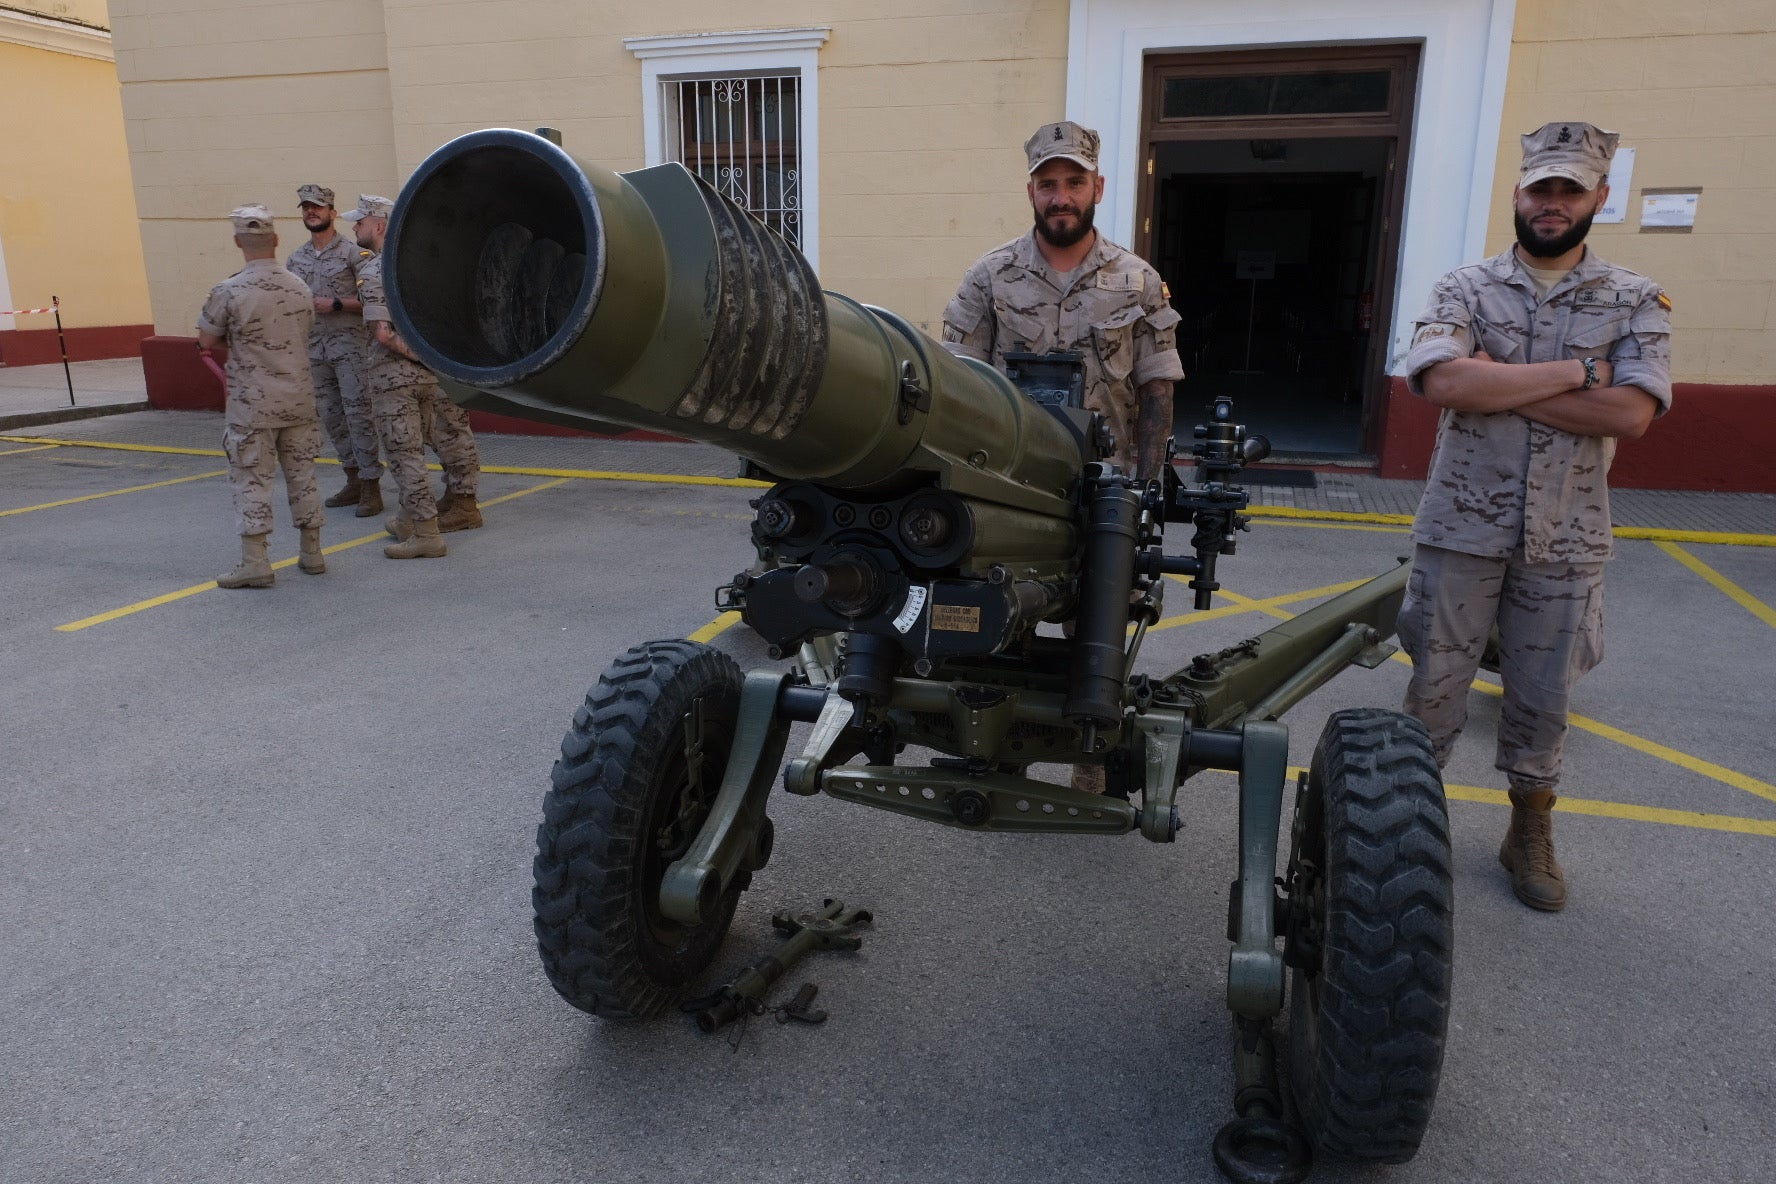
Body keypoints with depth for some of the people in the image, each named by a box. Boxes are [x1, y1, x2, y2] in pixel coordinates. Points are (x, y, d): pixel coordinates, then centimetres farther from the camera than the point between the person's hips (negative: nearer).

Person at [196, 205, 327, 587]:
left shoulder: (229, 291, -13)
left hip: (252, 402, -4)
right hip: (298, 397, 4)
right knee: (302, 475, 12)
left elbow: (206, 340, -4)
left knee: (251, 481, 2)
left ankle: (255, 563, 1)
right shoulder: (299, 287, 2)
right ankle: (312, 554, 19)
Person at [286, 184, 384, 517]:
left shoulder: (352, 252, -4)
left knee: (358, 413, -9)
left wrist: (336, 304, -16)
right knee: (330, 416, 9)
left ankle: (372, 487, -6)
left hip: (349, 342, -6)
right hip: (314, 345, 6)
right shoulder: (295, 259, 13)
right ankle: (354, 481, 18)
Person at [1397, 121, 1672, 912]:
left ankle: (1530, 835, 31)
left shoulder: (1636, 303, 2)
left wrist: (1498, 385, -16)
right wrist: (1575, 371, -15)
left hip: (1565, 543, 1)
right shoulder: (1465, 290, 0)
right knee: (1434, 687, 8)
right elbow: (1442, 382, -19)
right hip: (1462, 531, -1)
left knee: (1542, 700, 13)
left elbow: (1630, 413, -14)